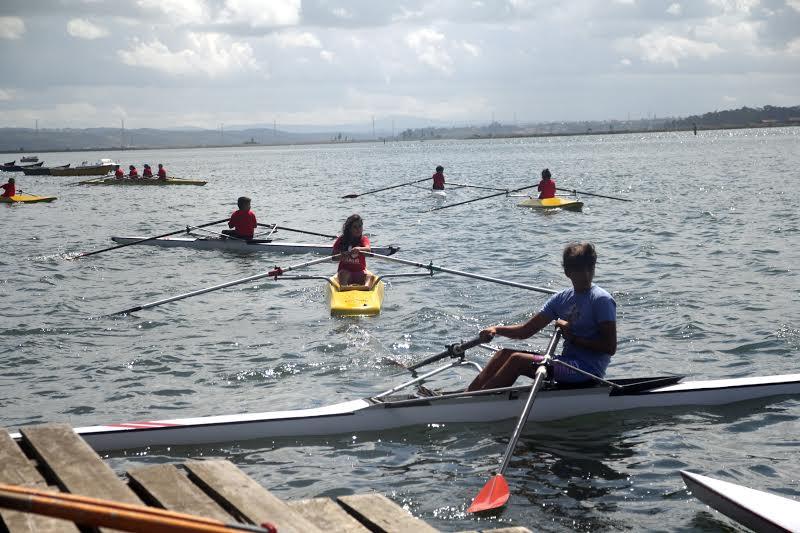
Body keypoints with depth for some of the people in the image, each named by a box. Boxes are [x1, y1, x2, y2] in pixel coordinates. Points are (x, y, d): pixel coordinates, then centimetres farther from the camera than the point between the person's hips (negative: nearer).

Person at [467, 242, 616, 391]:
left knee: (518, 360, -19)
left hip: (589, 369, -8)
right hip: (569, 363, 8)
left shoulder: (601, 300, -9)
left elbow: (610, 347, -14)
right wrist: (497, 330, -6)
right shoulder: (561, 299, 12)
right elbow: (526, 330, 10)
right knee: (505, 354, -2)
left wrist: (573, 338, -14)